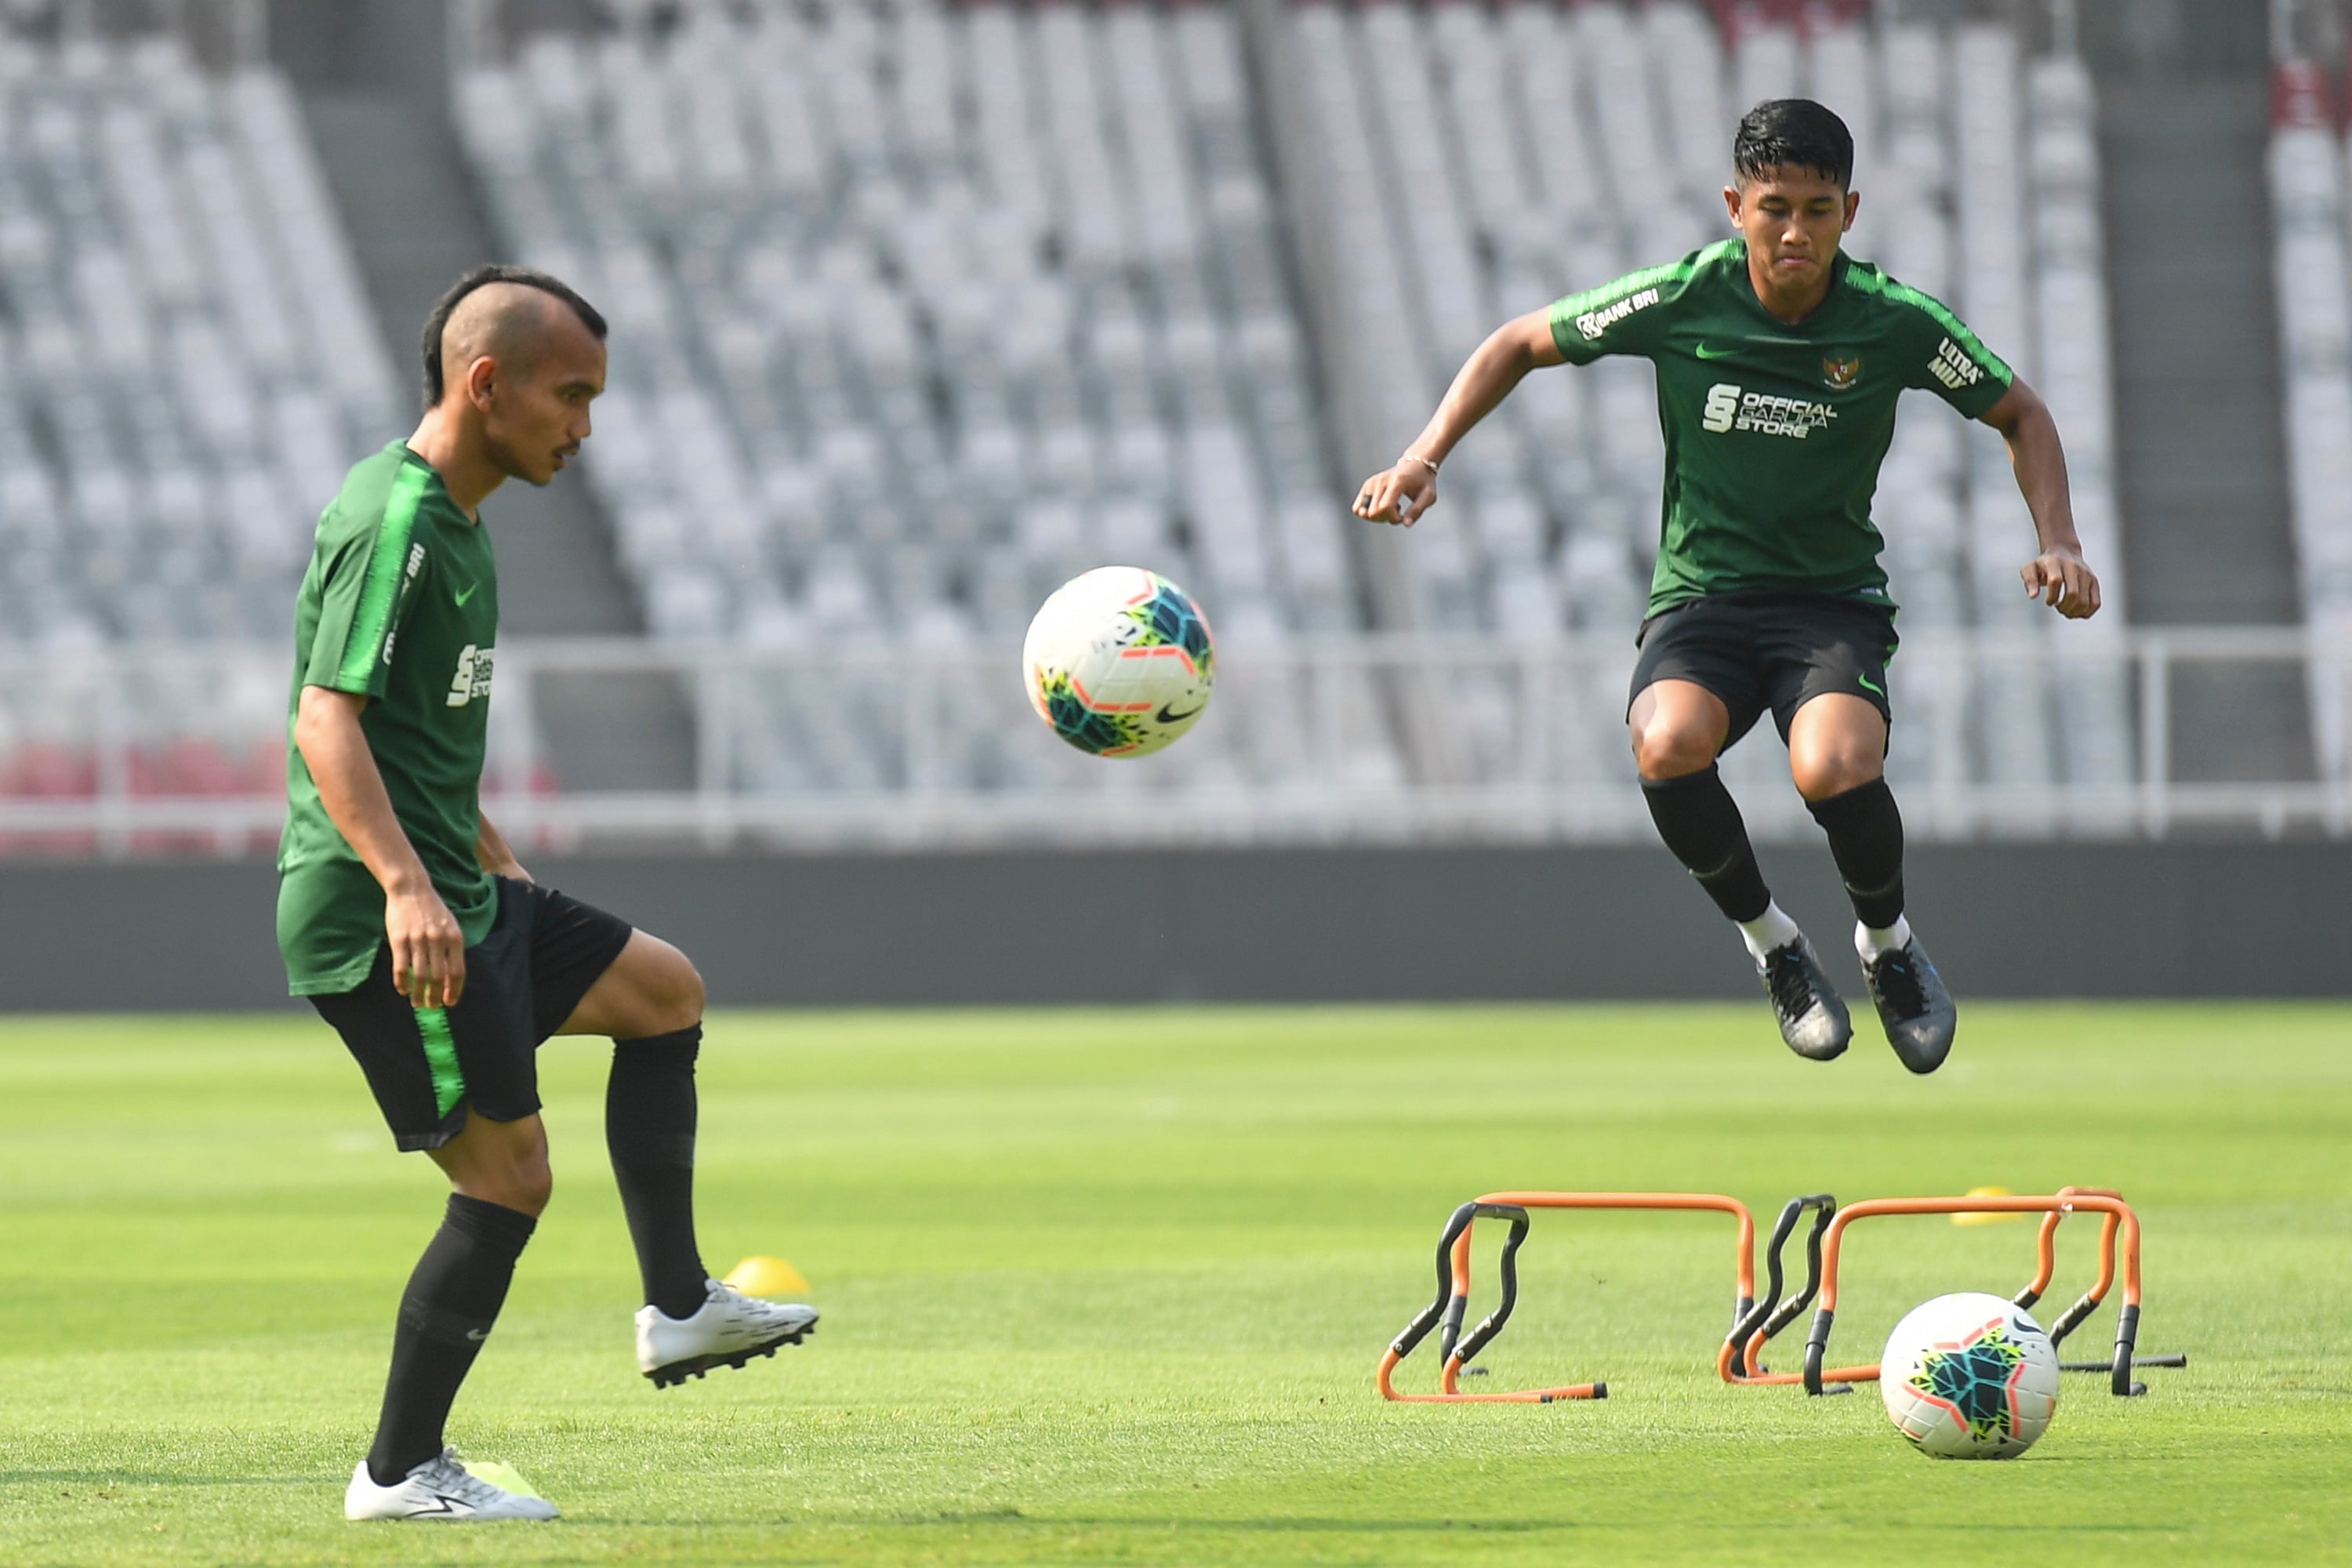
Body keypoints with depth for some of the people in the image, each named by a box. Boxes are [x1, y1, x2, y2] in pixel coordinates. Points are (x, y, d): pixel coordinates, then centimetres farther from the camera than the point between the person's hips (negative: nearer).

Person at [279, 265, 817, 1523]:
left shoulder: (454, 522, 16)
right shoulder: (393, 523, -16)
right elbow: (327, 721, -26)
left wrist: (492, 864, 35)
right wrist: (405, 886, -37)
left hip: (454, 899, 11)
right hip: (380, 916, -11)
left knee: (661, 992, 18)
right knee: (507, 1174, -8)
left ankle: (679, 1306, 17)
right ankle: (401, 1471, -1)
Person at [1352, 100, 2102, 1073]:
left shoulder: (1894, 324, -9)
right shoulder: (1682, 299, -10)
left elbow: (2019, 416, 8)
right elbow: (1520, 345, 5)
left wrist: (2058, 543, -6)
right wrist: (1424, 458, -5)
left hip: (1833, 599, -1)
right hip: (1700, 595, 1)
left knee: (1835, 769, -33)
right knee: (1669, 747, -34)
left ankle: (1887, 944, 1)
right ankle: (1771, 944, -5)